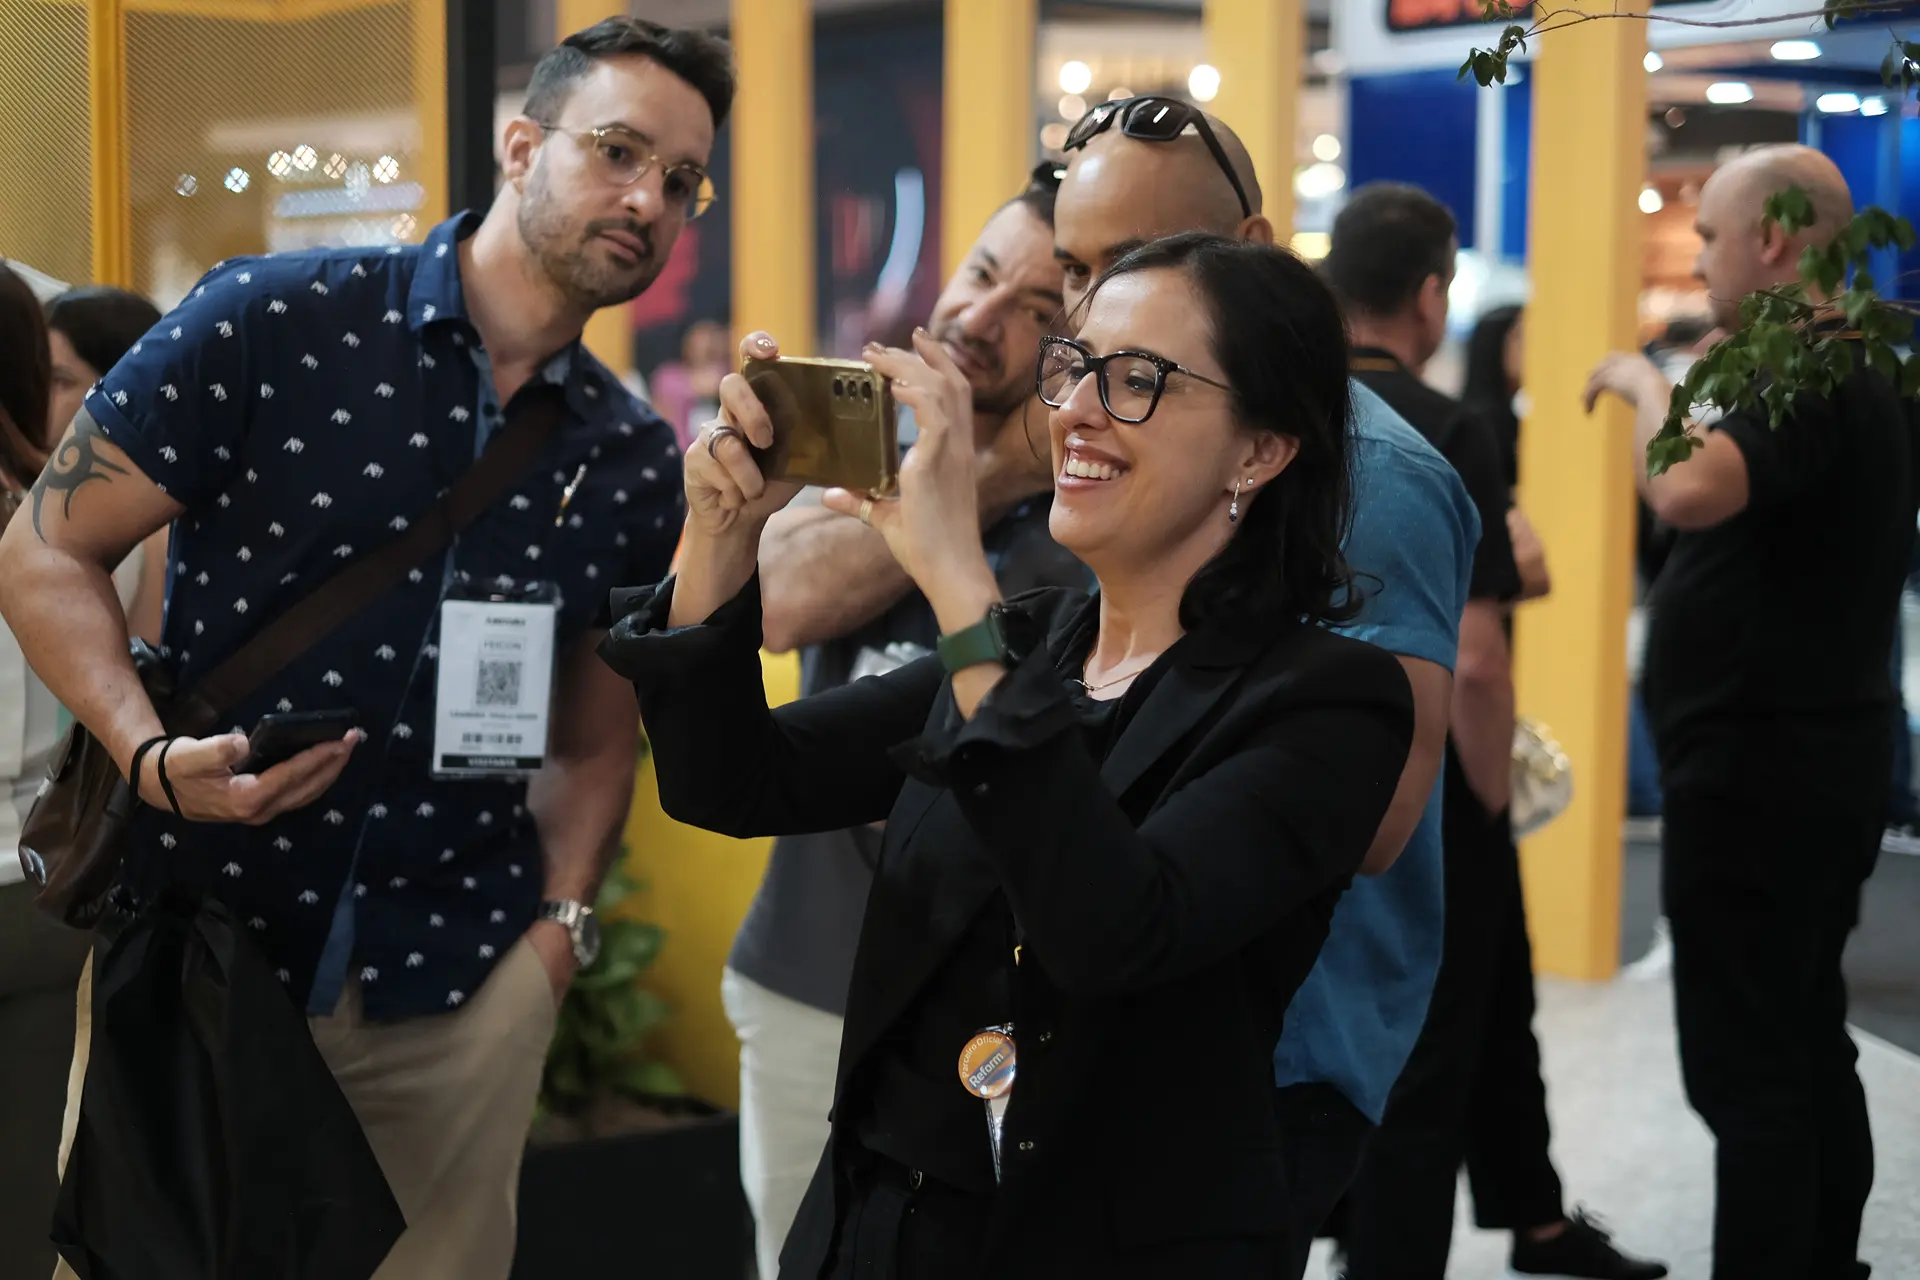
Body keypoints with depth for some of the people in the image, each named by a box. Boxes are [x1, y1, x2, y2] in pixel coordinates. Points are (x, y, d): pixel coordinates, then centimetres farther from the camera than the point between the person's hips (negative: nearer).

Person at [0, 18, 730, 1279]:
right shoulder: (276, 322, -9)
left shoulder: (632, 462, 4)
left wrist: (563, 916, 1)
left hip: (460, 990, 3)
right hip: (198, 937, -3)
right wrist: (153, 756, -19)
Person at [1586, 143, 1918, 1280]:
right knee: (1810, 1048, 16)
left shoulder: (1801, 382, -18)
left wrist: (1647, 383, -21)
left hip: (1756, 770, -11)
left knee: (1747, 1069, -7)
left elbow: (1689, 492, -37)